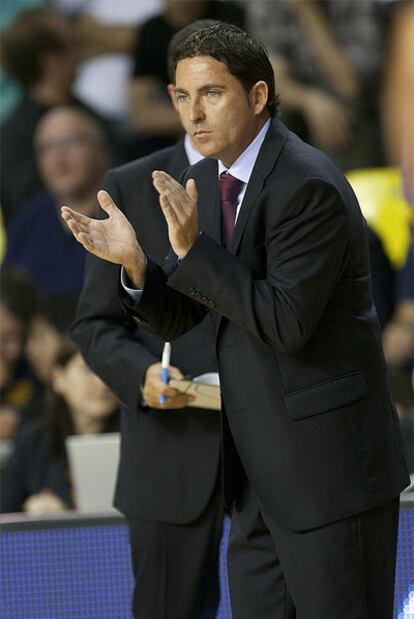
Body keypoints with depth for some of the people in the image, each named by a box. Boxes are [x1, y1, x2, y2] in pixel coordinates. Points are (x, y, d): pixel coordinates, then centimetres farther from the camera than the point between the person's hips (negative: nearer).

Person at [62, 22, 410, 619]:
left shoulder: (308, 186, -18)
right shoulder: (206, 180, 9)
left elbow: (288, 323, -23)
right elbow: (174, 318, 10)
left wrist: (195, 250, -27)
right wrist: (135, 263, -10)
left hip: (328, 461, -8)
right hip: (259, 475, 9)